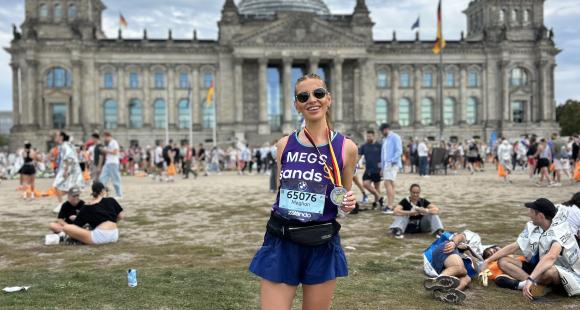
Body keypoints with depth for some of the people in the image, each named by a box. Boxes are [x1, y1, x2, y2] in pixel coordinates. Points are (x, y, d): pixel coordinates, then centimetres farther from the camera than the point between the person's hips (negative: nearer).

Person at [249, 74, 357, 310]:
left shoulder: (346, 148, -3)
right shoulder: (284, 145, 2)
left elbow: (345, 198, 9)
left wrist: (348, 204, -13)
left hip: (321, 246, -1)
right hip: (280, 242, 1)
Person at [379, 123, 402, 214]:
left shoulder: (395, 137, -5)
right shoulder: (384, 139, 22)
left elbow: (399, 151, -14)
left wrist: (392, 160, -23)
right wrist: (382, 166, 20)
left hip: (392, 164, -9)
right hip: (385, 164, 9)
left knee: (388, 183, -17)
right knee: (390, 184, 10)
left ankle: (390, 206, -21)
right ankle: (391, 205, 13)